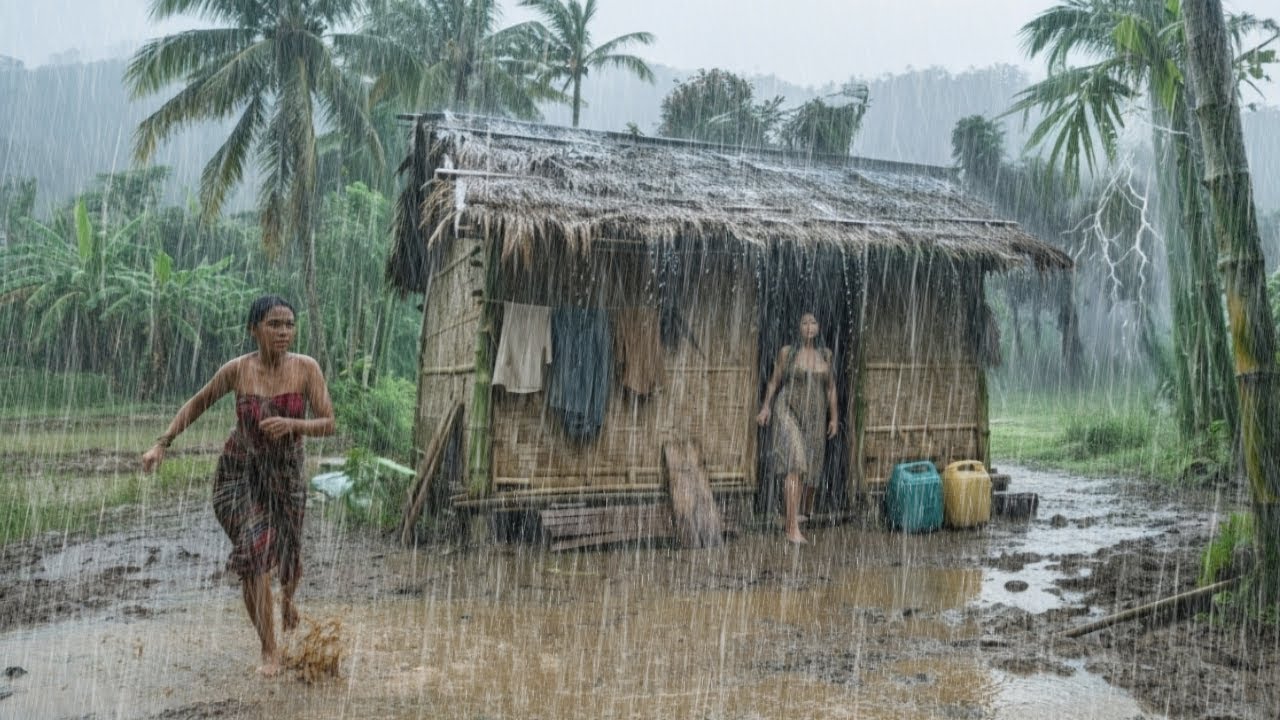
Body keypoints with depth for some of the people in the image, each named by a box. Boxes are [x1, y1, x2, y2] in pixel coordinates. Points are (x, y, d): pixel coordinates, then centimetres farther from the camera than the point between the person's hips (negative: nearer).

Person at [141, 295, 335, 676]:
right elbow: (197, 404, 5)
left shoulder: (306, 368, -14)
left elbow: (329, 424, -15)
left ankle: (287, 597, 51)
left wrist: (293, 424, -33)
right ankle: (270, 650, -1)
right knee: (252, 553, -15)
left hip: (285, 474, 1)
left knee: (288, 561, 12)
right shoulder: (237, 370, -11)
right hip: (239, 472, -1)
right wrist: (162, 443, 1)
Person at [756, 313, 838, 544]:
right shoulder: (787, 352, -2)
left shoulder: (825, 354, 7)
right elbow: (774, 381, 5)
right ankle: (793, 528, -24)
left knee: (810, 471, 13)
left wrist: (834, 418, 6)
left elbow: (831, 387, 10)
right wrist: (765, 407, -5)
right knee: (794, 467, -21)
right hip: (789, 414, -4)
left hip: (814, 419, 4)